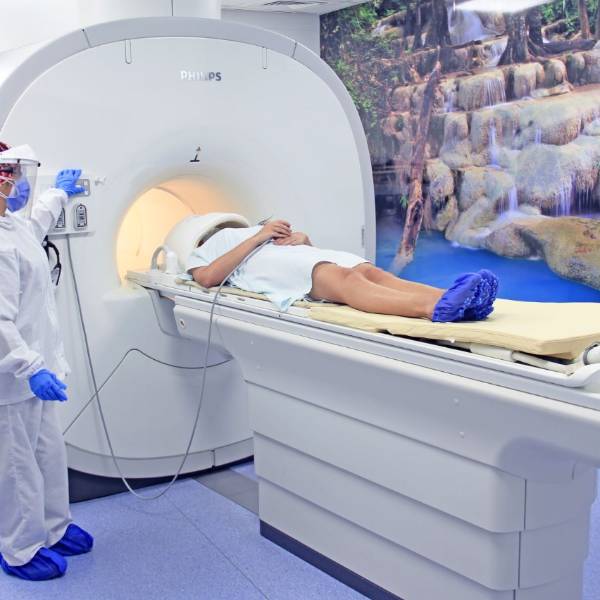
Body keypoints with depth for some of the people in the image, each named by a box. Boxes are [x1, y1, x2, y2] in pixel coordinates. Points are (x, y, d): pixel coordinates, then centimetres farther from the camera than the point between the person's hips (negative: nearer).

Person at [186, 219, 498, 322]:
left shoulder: (240, 231, 44)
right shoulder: (200, 254, 27)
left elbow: (306, 243, 35)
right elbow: (208, 277, -1)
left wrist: (299, 237, 9)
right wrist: (257, 238, 1)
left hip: (306, 256, 7)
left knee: (370, 271, -27)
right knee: (345, 279, -38)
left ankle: (449, 299, -54)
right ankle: (435, 308, -64)